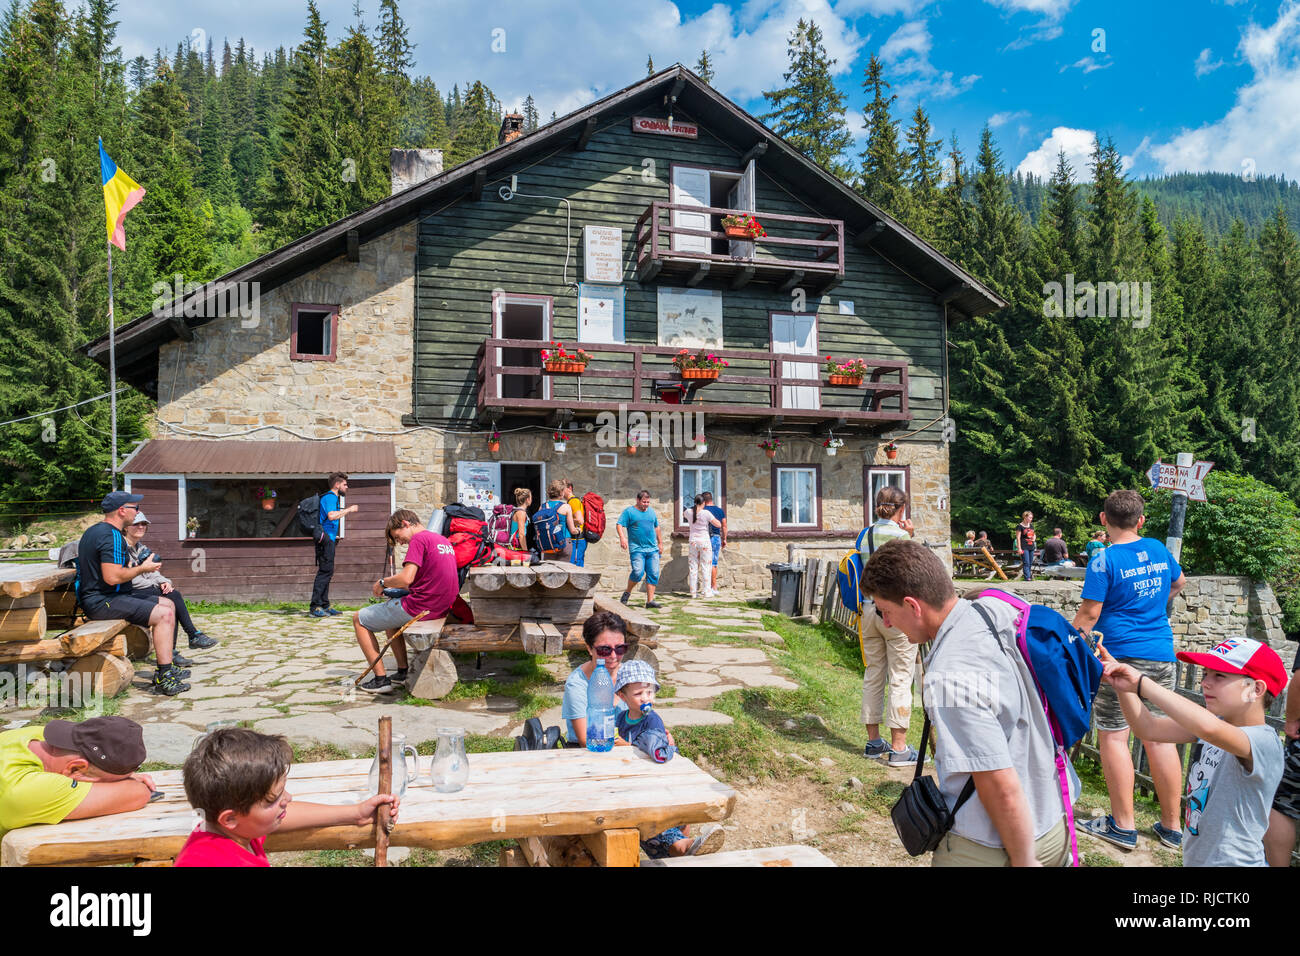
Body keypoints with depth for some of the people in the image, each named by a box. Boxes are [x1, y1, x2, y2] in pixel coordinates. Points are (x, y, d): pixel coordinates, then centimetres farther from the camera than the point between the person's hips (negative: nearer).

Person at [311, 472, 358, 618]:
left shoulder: (333, 497, 23)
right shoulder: (330, 497, -10)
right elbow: (331, 515, -25)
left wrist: (346, 510, 22)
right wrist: (348, 510, -16)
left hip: (329, 539, 11)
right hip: (326, 538, -11)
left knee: (327, 572, 11)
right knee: (325, 571, -12)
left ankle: (324, 606, 15)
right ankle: (315, 607, -12)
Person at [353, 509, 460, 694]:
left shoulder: (418, 539, -12)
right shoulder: (443, 540, 15)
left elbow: (406, 578, -23)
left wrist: (383, 582, -3)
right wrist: (393, 587, 16)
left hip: (419, 607, -9)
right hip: (441, 608, 9)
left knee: (359, 619, 9)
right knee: (390, 614, 34)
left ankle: (381, 679, 5)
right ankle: (403, 672, 28)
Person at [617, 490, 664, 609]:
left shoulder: (651, 511, 19)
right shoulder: (629, 511, 2)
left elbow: (657, 527, 28)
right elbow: (620, 525, -7)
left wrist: (660, 543, 27)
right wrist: (622, 537, -23)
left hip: (653, 549, 5)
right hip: (637, 549, -5)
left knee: (654, 574, -3)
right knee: (638, 572, -17)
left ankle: (650, 600, 2)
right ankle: (627, 593, 8)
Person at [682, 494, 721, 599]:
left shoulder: (688, 512, 0)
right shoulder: (706, 513, -11)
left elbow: (683, 514, 26)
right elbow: (719, 525, -7)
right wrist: (714, 519, 11)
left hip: (693, 542, 3)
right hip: (704, 542, -3)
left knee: (693, 567, 7)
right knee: (705, 567, 2)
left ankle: (693, 592, 7)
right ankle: (707, 592, 3)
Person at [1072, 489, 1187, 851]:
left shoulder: (1104, 560, -12)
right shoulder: (1158, 549, 7)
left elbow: (1090, 613, -14)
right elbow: (1179, 581, 28)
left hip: (1120, 655, -6)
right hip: (1161, 655, 6)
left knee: (1113, 737, 2)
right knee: (1159, 738, 12)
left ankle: (1123, 826, 7)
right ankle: (1171, 827, 20)